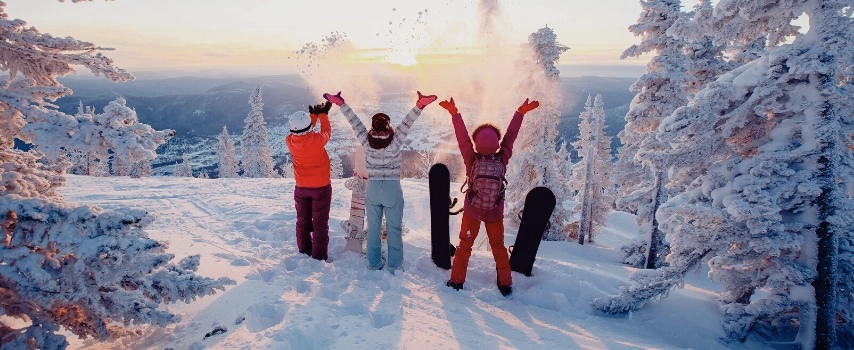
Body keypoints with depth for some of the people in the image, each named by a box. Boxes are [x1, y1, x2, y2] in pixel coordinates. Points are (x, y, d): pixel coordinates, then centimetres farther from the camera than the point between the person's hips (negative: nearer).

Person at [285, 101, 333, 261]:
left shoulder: (290, 141, -15)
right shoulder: (318, 139, -25)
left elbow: (301, 132, 6)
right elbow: (327, 132, -2)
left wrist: (314, 114, 11)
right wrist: (323, 114, 12)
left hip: (301, 188, 4)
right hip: (321, 186, -4)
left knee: (303, 221, 18)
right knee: (320, 223, 5)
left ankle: (304, 251, 31)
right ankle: (319, 256, 10)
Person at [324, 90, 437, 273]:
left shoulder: (367, 140, -9)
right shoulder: (395, 140, -14)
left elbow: (355, 122, -5)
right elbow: (407, 123, -19)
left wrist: (340, 103, 1)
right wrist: (419, 105, -25)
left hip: (372, 189, 2)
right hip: (393, 190, -2)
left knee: (373, 228, 14)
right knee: (394, 229, 9)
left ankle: (374, 263, 24)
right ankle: (394, 266, 15)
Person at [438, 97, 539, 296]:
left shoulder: (471, 160, -16)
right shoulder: (501, 160, -14)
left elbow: (462, 137, -13)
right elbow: (510, 136, -7)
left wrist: (454, 113, -8)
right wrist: (521, 113, 2)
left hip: (472, 211, -1)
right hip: (495, 213, 1)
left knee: (464, 246, 13)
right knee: (498, 247, 17)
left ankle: (456, 281, 16)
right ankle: (505, 285, 23)